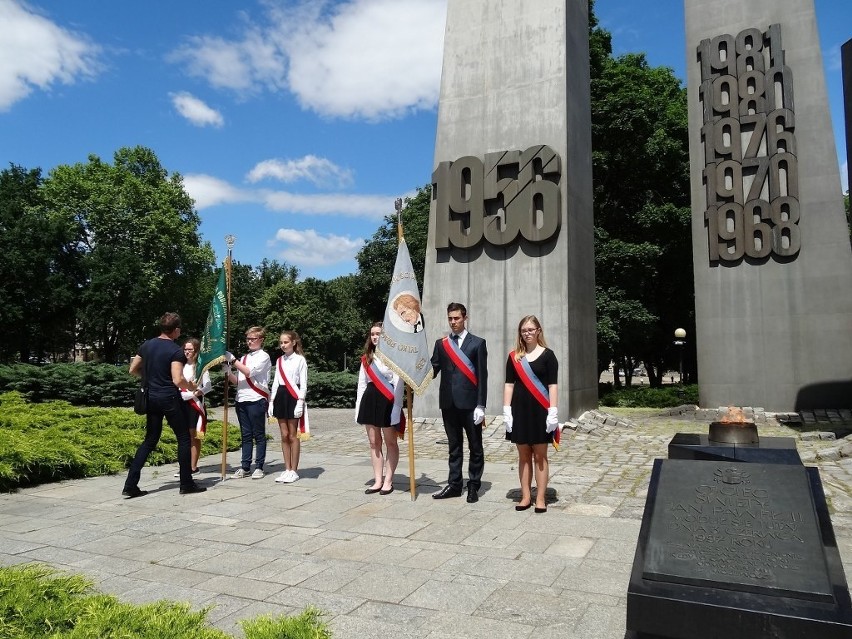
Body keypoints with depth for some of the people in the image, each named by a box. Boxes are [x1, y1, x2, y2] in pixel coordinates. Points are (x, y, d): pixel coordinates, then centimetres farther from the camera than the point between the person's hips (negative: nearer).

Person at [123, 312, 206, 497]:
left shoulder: (147, 345, 6)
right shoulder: (176, 351, -13)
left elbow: (133, 370, 14)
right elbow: (178, 380, -21)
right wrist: (190, 386, -2)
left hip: (151, 397, 7)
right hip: (170, 398, -7)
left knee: (150, 440, 14)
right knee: (183, 438, 5)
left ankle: (130, 485, 8)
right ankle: (186, 484, 9)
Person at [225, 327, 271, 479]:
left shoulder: (263, 356, -1)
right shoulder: (244, 357, 18)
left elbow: (249, 372, -15)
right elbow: (236, 380, 16)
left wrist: (233, 360, -16)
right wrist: (228, 371, -1)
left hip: (256, 399, -6)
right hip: (241, 399, 6)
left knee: (258, 435, 1)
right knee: (246, 435, 9)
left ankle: (259, 467, 5)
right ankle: (245, 467, 12)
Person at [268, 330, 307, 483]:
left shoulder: (300, 359, -3)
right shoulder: (279, 360, 14)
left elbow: (303, 383, -6)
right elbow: (275, 382, 15)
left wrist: (300, 403, -13)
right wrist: (272, 402, 10)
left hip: (293, 397, -5)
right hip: (280, 396, 6)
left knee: (293, 435, -1)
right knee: (284, 435, 7)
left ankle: (294, 470, 6)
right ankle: (287, 469, 14)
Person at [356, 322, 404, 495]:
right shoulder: (367, 357, 12)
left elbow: (399, 383, -10)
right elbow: (362, 382, 15)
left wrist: (397, 407, -15)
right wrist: (358, 406, 11)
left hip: (387, 401, -6)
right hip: (370, 400, 6)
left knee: (390, 442, 5)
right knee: (374, 442, 9)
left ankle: (388, 481, 13)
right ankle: (378, 481, 17)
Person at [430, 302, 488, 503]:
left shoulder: (477, 343, 0)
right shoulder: (441, 343, 11)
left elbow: (482, 376, -4)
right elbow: (433, 370, 6)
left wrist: (480, 405, -10)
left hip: (470, 403, -3)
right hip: (448, 403, 3)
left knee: (475, 447, 6)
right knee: (454, 446, 13)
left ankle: (473, 486, 18)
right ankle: (454, 484, 23)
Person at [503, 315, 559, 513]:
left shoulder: (547, 355, -1)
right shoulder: (514, 357, 6)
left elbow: (552, 385, -4)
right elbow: (509, 384, 6)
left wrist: (553, 412, -11)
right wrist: (506, 411, -1)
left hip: (540, 411, -3)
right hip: (519, 410, 3)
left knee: (540, 456, 4)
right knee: (523, 455, 8)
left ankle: (540, 498, 10)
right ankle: (525, 496, 16)